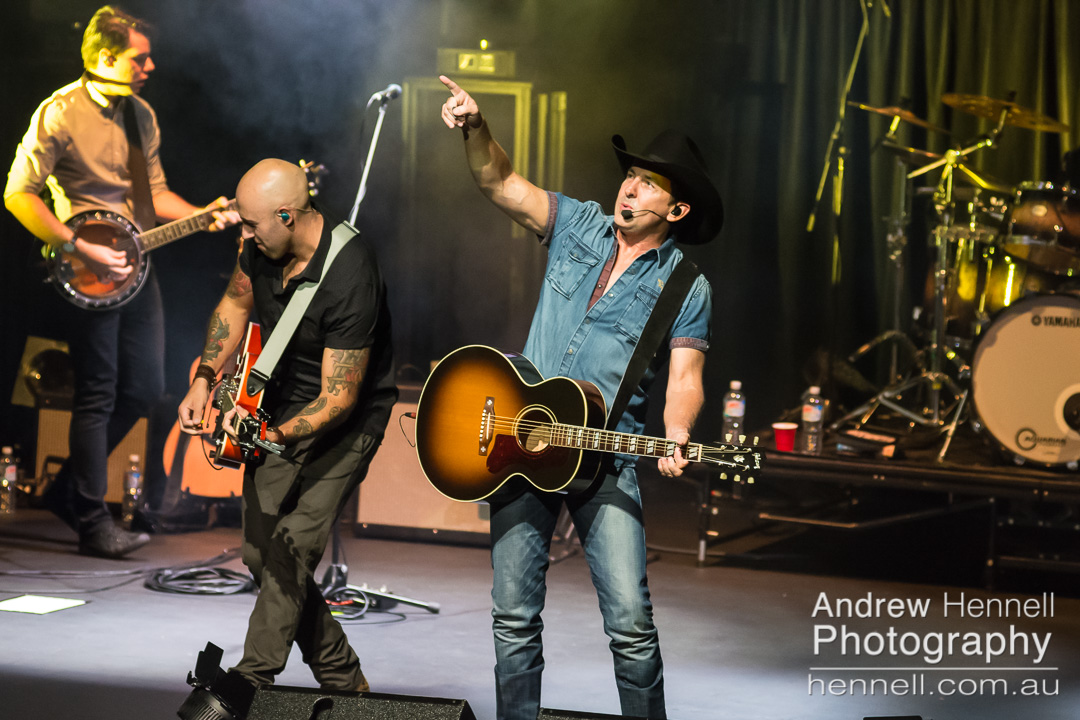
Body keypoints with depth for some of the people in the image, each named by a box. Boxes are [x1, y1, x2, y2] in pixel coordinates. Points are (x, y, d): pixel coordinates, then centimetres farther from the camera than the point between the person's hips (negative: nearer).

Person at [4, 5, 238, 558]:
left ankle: (68, 490, 24)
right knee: (97, 396, -4)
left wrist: (202, 214, -1)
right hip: (89, 274, -8)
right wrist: (81, 250, -20)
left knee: (145, 389, 9)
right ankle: (93, 524, 4)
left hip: (135, 266, 8)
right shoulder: (61, 113, -13)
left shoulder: (142, 116, 11)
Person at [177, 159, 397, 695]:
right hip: (275, 409, 8)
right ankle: (343, 679, 19)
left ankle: (250, 683, -16)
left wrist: (277, 435, -43)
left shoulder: (349, 278, -33)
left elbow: (340, 396, -29)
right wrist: (204, 379, 0)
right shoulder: (265, 244, -10)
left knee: (292, 547, -20)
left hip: (343, 422, -8)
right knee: (261, 555, 7)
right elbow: (236, 302, 12)